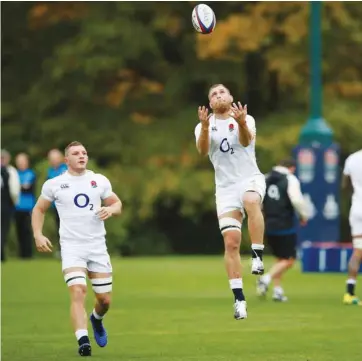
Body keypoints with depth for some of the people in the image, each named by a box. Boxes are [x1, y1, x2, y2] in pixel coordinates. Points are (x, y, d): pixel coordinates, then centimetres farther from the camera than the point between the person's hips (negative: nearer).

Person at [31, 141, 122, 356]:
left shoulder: (100, 181, 6)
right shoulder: (54, 184, 2)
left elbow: (117, 204, 15)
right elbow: (39, 210, 13)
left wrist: (111, 209, -9)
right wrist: (38, 235, -1)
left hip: (97, 245, 3)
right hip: (71, 247, -2)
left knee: (105, 300, 6)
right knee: (78, 292, -22)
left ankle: (96, 319, 41)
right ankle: (83, 341, -25)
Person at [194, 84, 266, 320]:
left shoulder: (245, 120, 2)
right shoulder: (204, 127, 6)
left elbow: (246, 141, -20)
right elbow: (202, 150, -14)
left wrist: (241, 123, -41)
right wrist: (205, 126, -32)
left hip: (250, 179, -2)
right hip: (226, 187, 2)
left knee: (251, 201, -38)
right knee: (231, 242, -7)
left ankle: (258, 256, -31)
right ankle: (239, 298, -2)